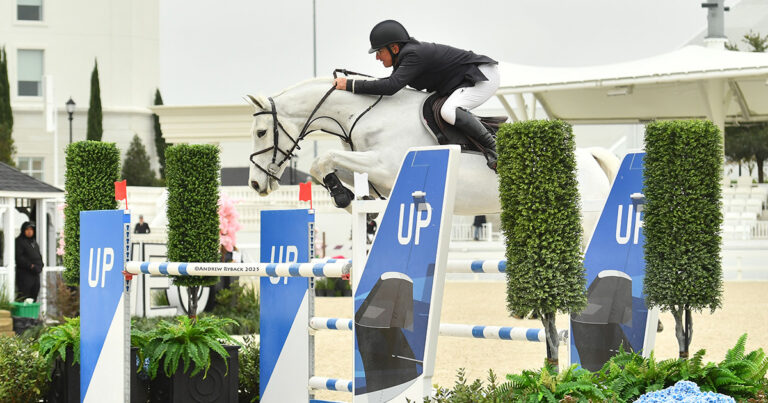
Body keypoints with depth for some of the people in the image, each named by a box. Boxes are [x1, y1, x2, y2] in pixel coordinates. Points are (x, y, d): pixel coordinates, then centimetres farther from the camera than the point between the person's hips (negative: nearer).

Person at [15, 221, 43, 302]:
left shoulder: (34, 242, 19)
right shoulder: (19, 241, -5)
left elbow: (39, 255, 24)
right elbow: (19, 257, -14)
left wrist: (40, 265, 4)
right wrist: (31, 266, -19)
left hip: (35, 273, 8)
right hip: (24, 273, -8)